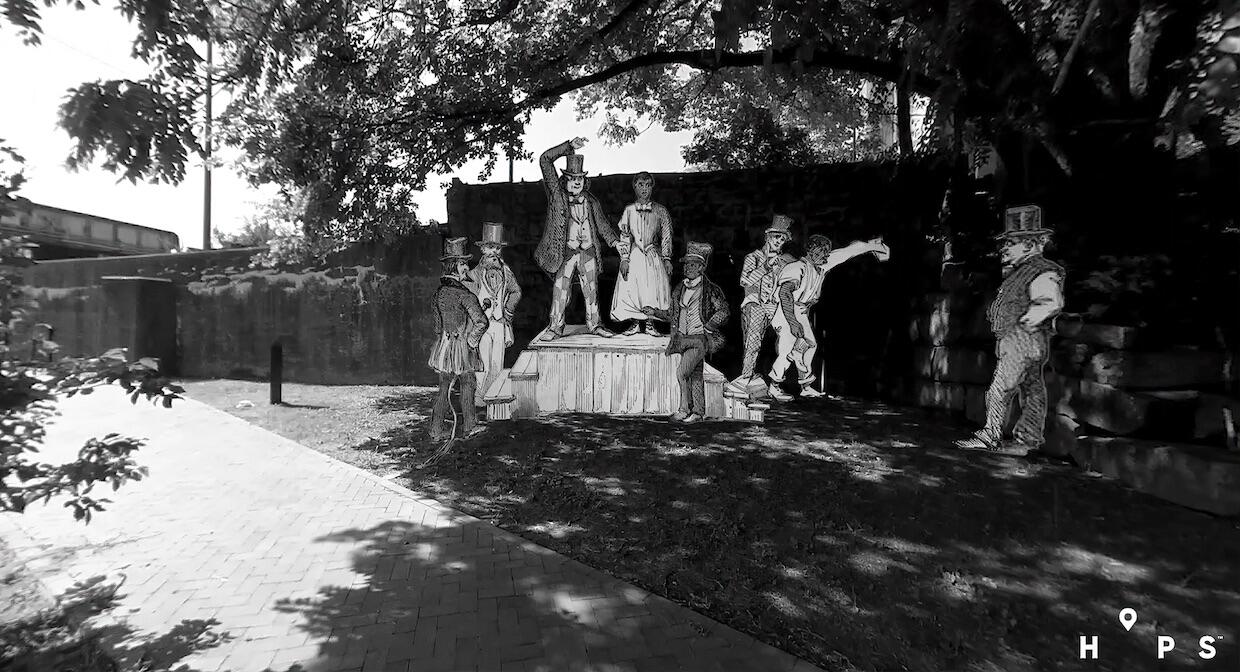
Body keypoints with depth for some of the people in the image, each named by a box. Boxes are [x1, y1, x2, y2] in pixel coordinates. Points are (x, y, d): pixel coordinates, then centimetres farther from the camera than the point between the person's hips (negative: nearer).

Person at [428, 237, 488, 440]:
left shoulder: (439, 292, 4)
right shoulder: (464, 294, -19)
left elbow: (437, 321, 14)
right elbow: (481, 322, -25)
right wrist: (472, 341, -9)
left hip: (443, 345, 6)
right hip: (461, 347, -6)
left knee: (444, 389, 14)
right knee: (467, 386, 10)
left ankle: (436, 430, 18)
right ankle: (469, 427, 23)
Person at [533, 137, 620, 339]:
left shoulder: (591, 201, 10)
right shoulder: (557, 194, 0)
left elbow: (602, 224, 18)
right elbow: (545, 160, -5)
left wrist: (615, 241, 3)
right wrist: (569, 145, -8)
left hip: (589, 252, 3)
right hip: (566, 252, -3)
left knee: (591, 290, 11)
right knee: (560, 290, -4)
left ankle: (594, 324, 24)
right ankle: (556, 327, 8)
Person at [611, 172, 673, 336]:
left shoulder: (660, 211, 4)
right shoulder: (629, 210, 5)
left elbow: (666, 236, 4)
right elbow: (624, 236, 3)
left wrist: (667, 259, -4)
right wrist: (624, 258, -6)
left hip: (654, 256, 0)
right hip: (633, 255, 0)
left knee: (653, 289, -7)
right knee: (630, 288, -6)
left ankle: (650, 323, 7)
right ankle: (636, 322, 8)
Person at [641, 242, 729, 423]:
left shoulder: (710, 289, -7)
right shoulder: (679, 289, 10)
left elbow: (723, 311, -4)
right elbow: (672, 314, 20)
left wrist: (707, 326, -12)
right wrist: (655, 312, 9)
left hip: (700, 339, -6)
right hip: (682, 338, 6)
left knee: (681, 372, -19)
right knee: (695, 376, 13)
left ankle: (684, 409, -5)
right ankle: (698, 412, 22)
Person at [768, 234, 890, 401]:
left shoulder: (823, 265, 2)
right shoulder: (798, 268, -23)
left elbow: (847, 251, 14)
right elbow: (785, 292, -36)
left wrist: (871, 245, 24)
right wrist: (792, 321, -43)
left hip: (801, 312, 9)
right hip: (785, 311, -9)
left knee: (809, 344, 10)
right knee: (789, 349, -16)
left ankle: (805, 387, 22)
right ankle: (774, 387, -3)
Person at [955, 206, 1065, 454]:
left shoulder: (1042, 272, -12)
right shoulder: (1018, 271, 18)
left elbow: (1052, 303, -25)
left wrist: (1023, 323, -21)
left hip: (1024, 342, -10)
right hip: (1015, 343, 10)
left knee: (1000, 391, -8)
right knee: (1032, 394, 13)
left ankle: (990, 437, -1)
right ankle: (1028, 440, 18)